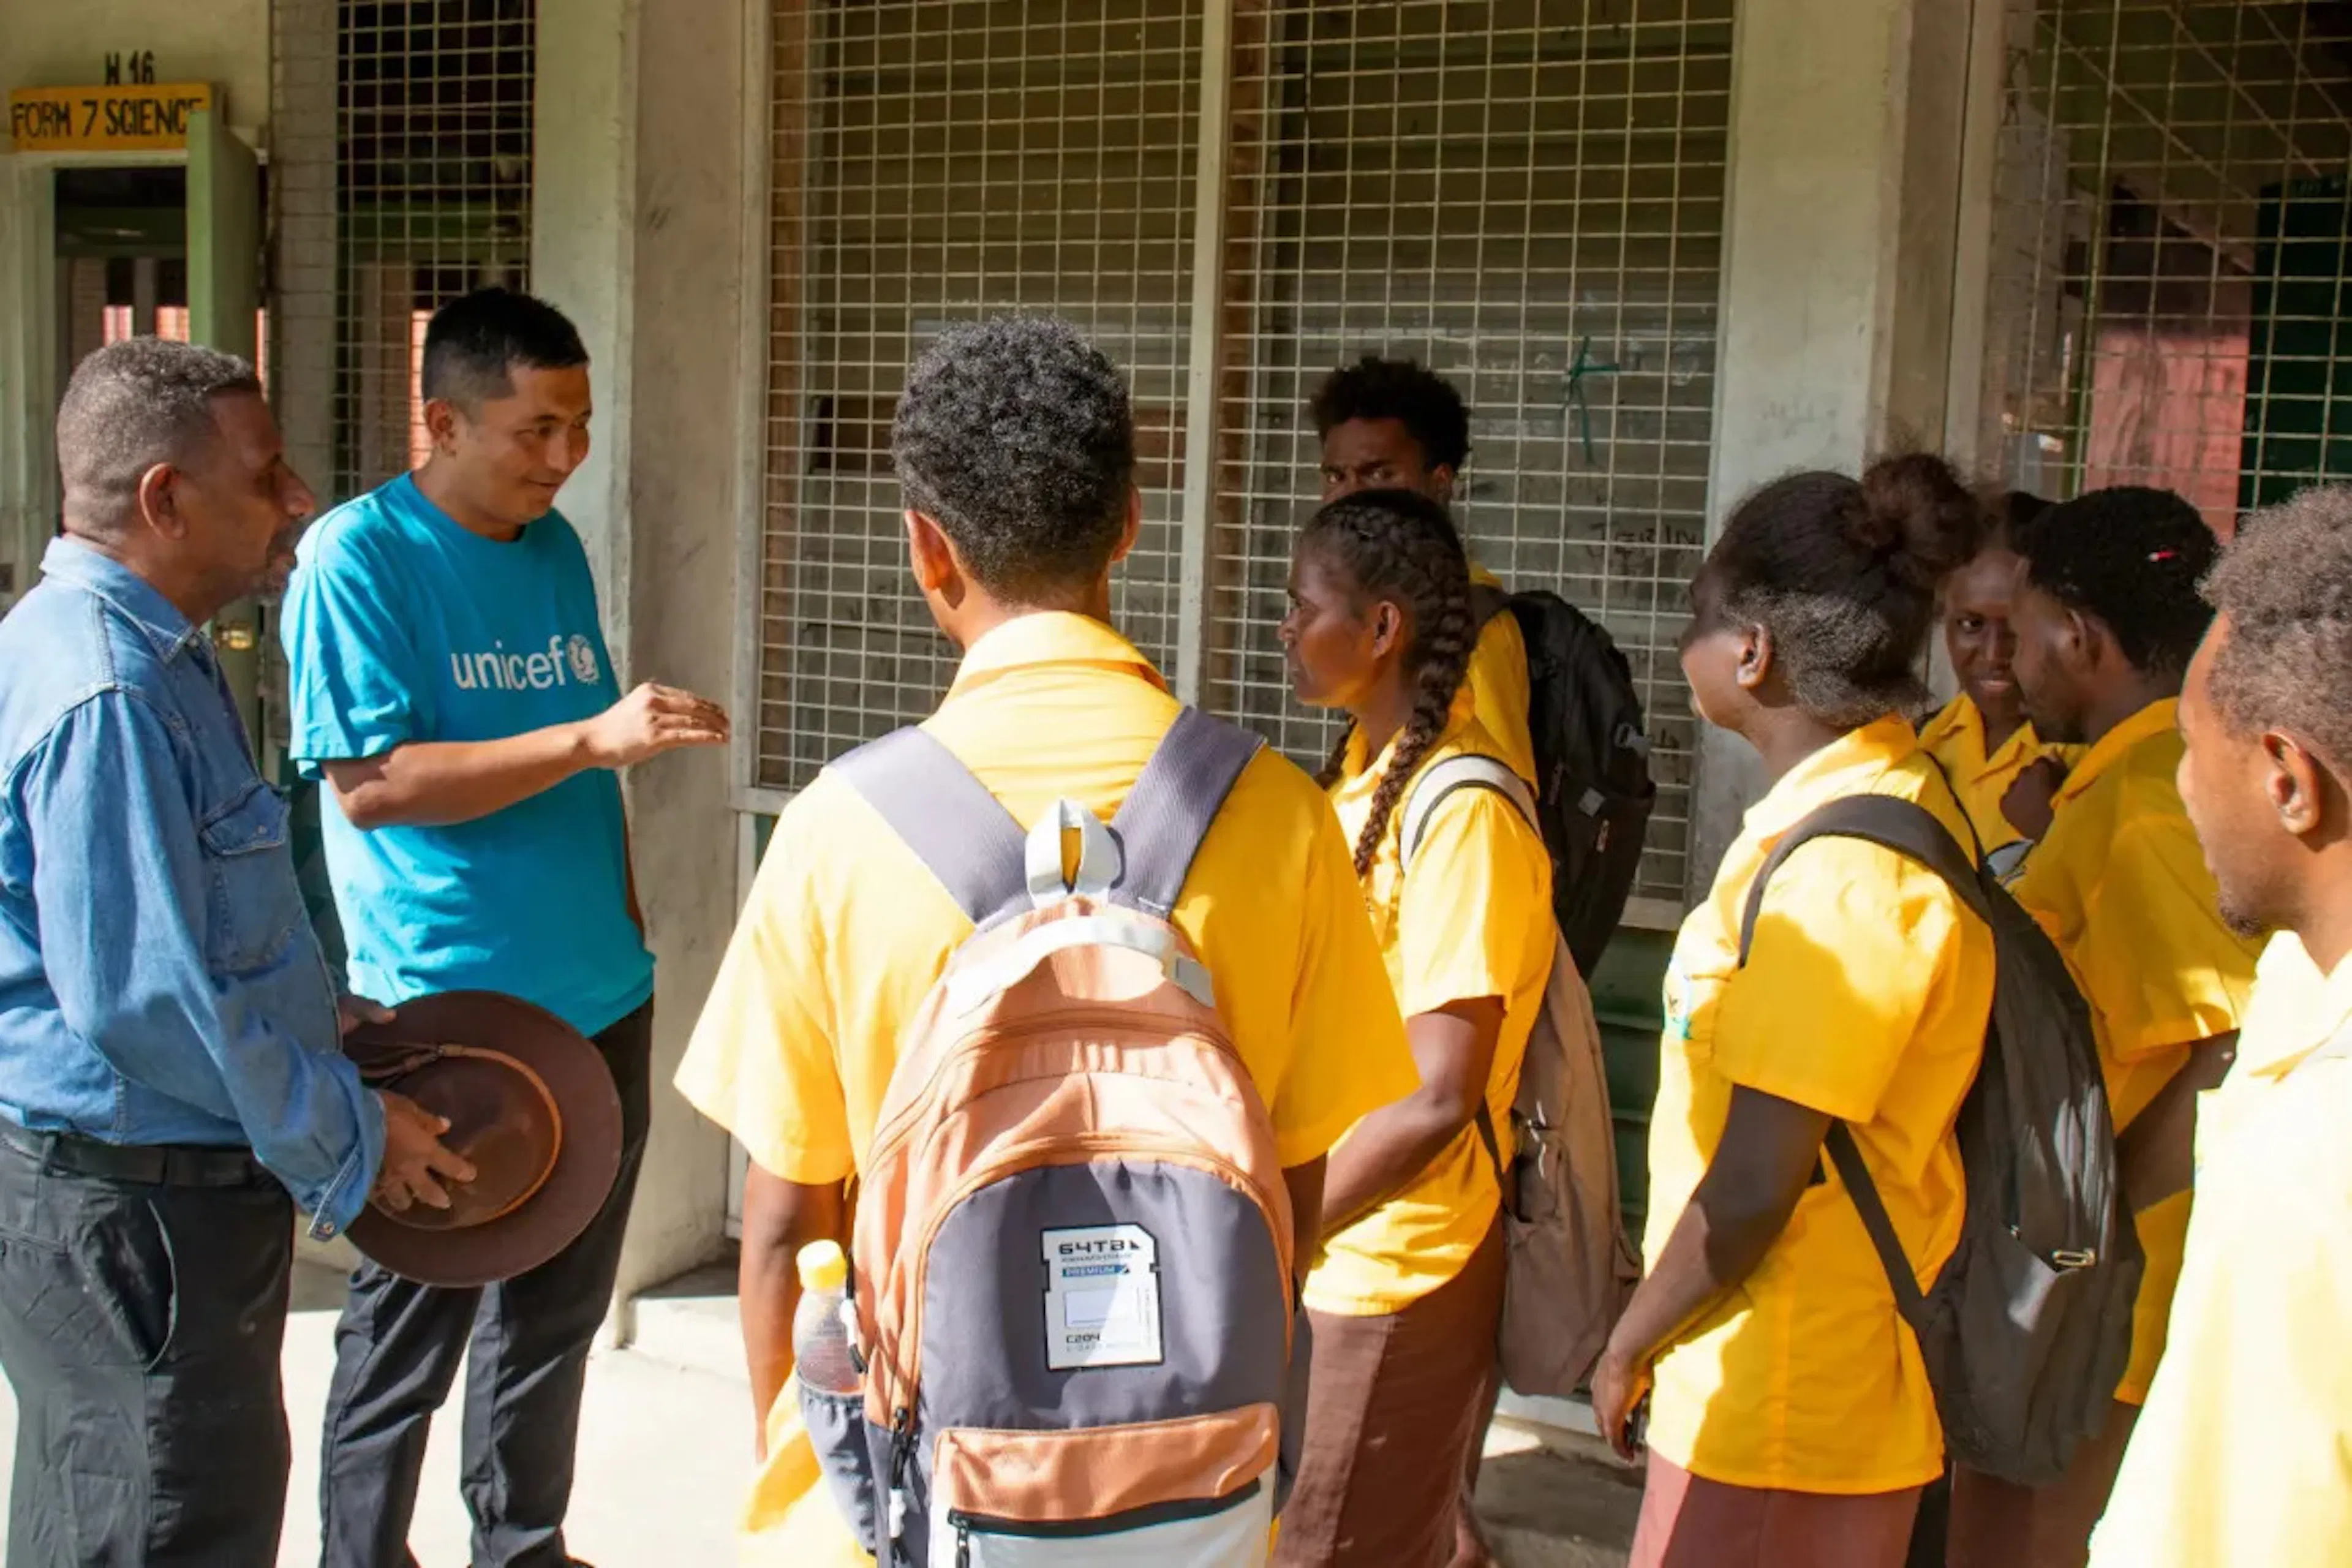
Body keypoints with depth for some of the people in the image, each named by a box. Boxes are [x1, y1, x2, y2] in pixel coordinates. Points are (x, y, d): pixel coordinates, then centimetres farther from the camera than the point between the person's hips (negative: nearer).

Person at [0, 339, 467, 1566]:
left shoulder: (144, 655, 10)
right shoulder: (103, 697, -24)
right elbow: (146, 1001, -27)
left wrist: (323, 1011, 13)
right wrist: (348, 1135, -15)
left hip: (141, 1198, 11)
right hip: (131, 1216, -11)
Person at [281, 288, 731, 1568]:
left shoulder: (556, 546, 10)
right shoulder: (357, 554, -11)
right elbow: (368, 781, -19)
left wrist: (619, 902, 13)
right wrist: (592, 738, -25)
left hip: (598, 1000, 7)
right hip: (447, 1016, -6)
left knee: (558, 1310, 17)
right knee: (409, 1331, 5)